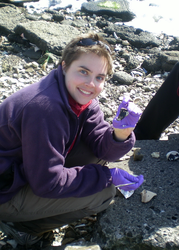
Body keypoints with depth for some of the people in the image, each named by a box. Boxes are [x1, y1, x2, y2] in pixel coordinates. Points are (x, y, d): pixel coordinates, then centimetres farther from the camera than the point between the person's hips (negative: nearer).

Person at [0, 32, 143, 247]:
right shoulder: (45, 109, -33)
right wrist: (107, 177, -21)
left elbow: (103, 148, -6)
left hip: (26, 166, 8)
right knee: (102, 194, -14)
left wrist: (121, 133, -28)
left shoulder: (79, 97, -6)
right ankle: (22, 224, 3)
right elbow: (47, 183, -27)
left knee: (98, 155, 2)